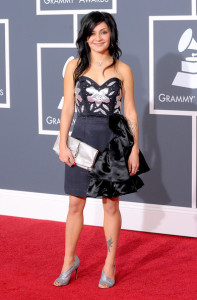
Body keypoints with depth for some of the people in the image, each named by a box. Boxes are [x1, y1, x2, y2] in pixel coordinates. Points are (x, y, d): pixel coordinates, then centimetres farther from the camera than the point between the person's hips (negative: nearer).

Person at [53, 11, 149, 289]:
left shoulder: (122, 70, 1)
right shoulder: (75, 66, 2)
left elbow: (130, 112, 2)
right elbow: (68, 108, 3)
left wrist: (135, 149, -2)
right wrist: (63, 144, -4)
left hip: (113, 141, -1)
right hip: (82, 138, 1)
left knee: (111, 204, 6)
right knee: (75, 204, 6)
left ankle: (110, 265, 18)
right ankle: (69, 260, 22)